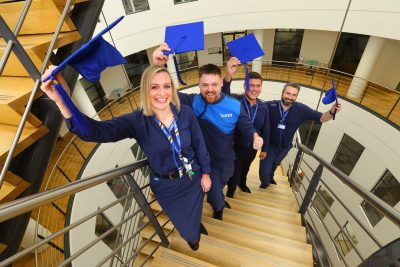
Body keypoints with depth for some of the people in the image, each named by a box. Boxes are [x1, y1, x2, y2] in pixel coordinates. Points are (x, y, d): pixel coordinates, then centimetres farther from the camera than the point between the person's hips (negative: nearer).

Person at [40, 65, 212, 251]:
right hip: (166, 186, -1)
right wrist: (62, 101, -52)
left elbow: (199, 145, -7)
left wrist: (205, 173, 1)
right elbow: (96, 131, -36)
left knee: (195, 213, 29)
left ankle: (197, 226, 70)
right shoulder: (137, 121, -23)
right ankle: (192, 236, 65)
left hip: (193, 178, 1)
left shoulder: (185, 113, -18)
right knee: (184, 224, 25)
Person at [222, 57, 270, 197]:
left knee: (245, 169, 31)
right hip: (235, 147, -4)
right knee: (234, 173, 14)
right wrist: (228, 75, -66)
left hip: (252, 148, 5)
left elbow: (265, 129, 2)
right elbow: (224, 95, -47)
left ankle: (242, 183, 63)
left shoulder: (263, 107, -8)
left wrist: (264, 149, 10)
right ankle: (231, 190, 47)